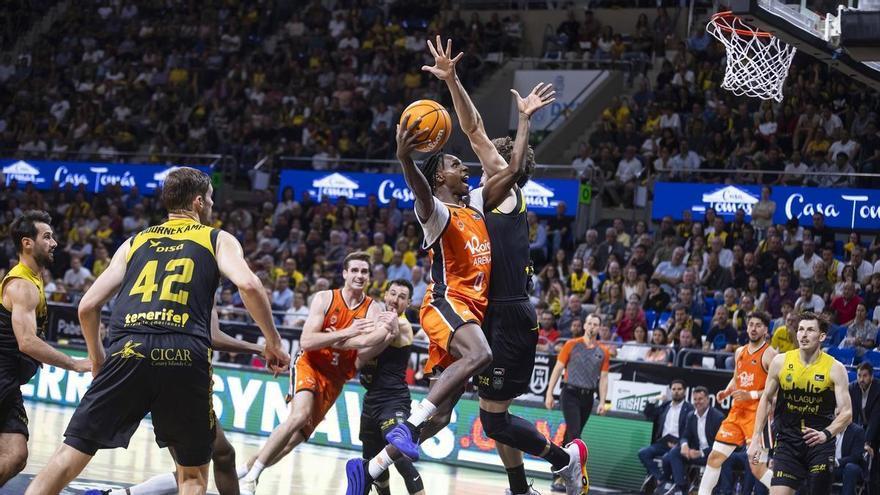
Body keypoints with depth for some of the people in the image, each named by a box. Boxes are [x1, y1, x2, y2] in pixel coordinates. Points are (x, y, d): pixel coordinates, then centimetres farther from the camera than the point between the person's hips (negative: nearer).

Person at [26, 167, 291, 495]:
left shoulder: (135, 242, 25)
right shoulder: (218, 239, 17)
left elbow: (88, 306, 20)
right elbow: (248, 285, -2)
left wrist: (97, 360, 34)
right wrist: (273, 343, 8)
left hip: (129, 351, 2)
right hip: (186, 357, -2)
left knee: (69, 457, 8)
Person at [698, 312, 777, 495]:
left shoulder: (769, 354, -9)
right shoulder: (740, 352, 14)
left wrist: (751, 395, -20)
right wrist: (726, 392, 8)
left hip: (757, 414, -7)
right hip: (737, 411, 7)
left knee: (757, 467, -13)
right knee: (715, 456, 8)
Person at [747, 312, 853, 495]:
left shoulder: (834, 368, -7)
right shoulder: (780, 362, -2)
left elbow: (846, 412, -9)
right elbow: (766, 399, 9)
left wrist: (826, 434, -28)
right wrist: (756, 438, 3)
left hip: (820, 444, -1)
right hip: (787, 441, 1)